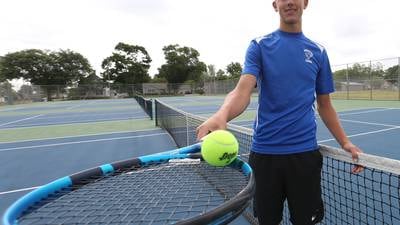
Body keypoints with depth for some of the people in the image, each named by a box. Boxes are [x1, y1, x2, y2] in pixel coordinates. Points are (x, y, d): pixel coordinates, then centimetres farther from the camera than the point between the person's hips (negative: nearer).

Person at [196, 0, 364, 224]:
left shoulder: (318, 52, 10)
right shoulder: (259, 46, 1)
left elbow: (325, 106, 13)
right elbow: (243, 90, -16)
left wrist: (345, 142, 0)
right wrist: (222, 115, -37)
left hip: (305, 152, 2)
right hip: (264, 152, -2)